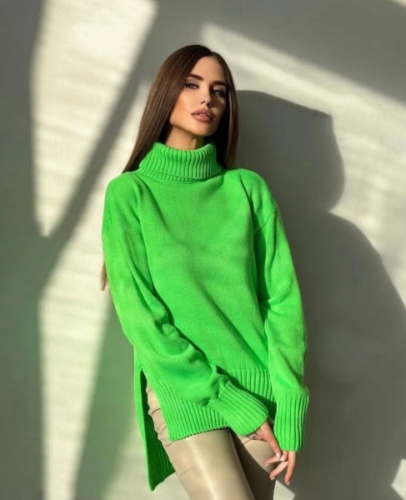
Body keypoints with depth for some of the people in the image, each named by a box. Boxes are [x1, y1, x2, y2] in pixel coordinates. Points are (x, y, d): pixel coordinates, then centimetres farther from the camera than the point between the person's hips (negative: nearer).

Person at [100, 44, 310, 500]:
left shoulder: (248, 188, 5)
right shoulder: (129, 193, -2)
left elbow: (283, 295, 1)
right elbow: (139, 316, -8)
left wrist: (289, 404, -10)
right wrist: (233, 403, -11)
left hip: (260, 388, 3)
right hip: (181, 391, -3)